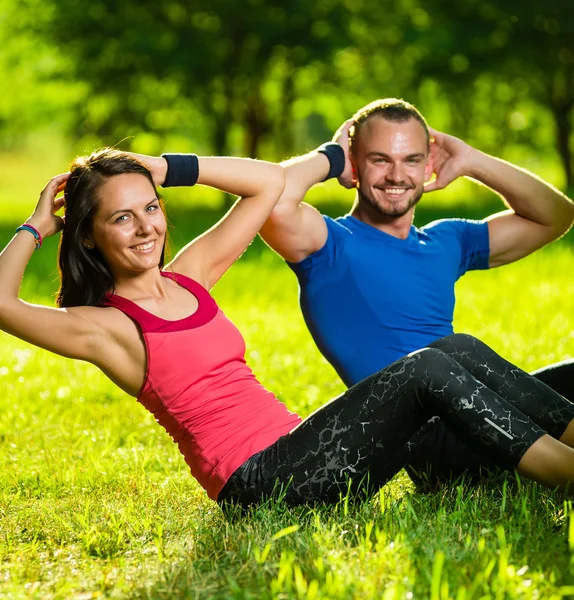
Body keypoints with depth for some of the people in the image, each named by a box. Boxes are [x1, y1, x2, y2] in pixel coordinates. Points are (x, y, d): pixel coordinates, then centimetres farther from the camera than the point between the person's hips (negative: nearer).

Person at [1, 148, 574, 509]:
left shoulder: (188, 275, 17)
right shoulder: (105, 325, -2)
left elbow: (271, 181, 21)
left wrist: (170, 169, 13)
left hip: (299, 449, 8)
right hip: (255, 479, -8)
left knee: (459, 348, -9)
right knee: (426, 369, -22)